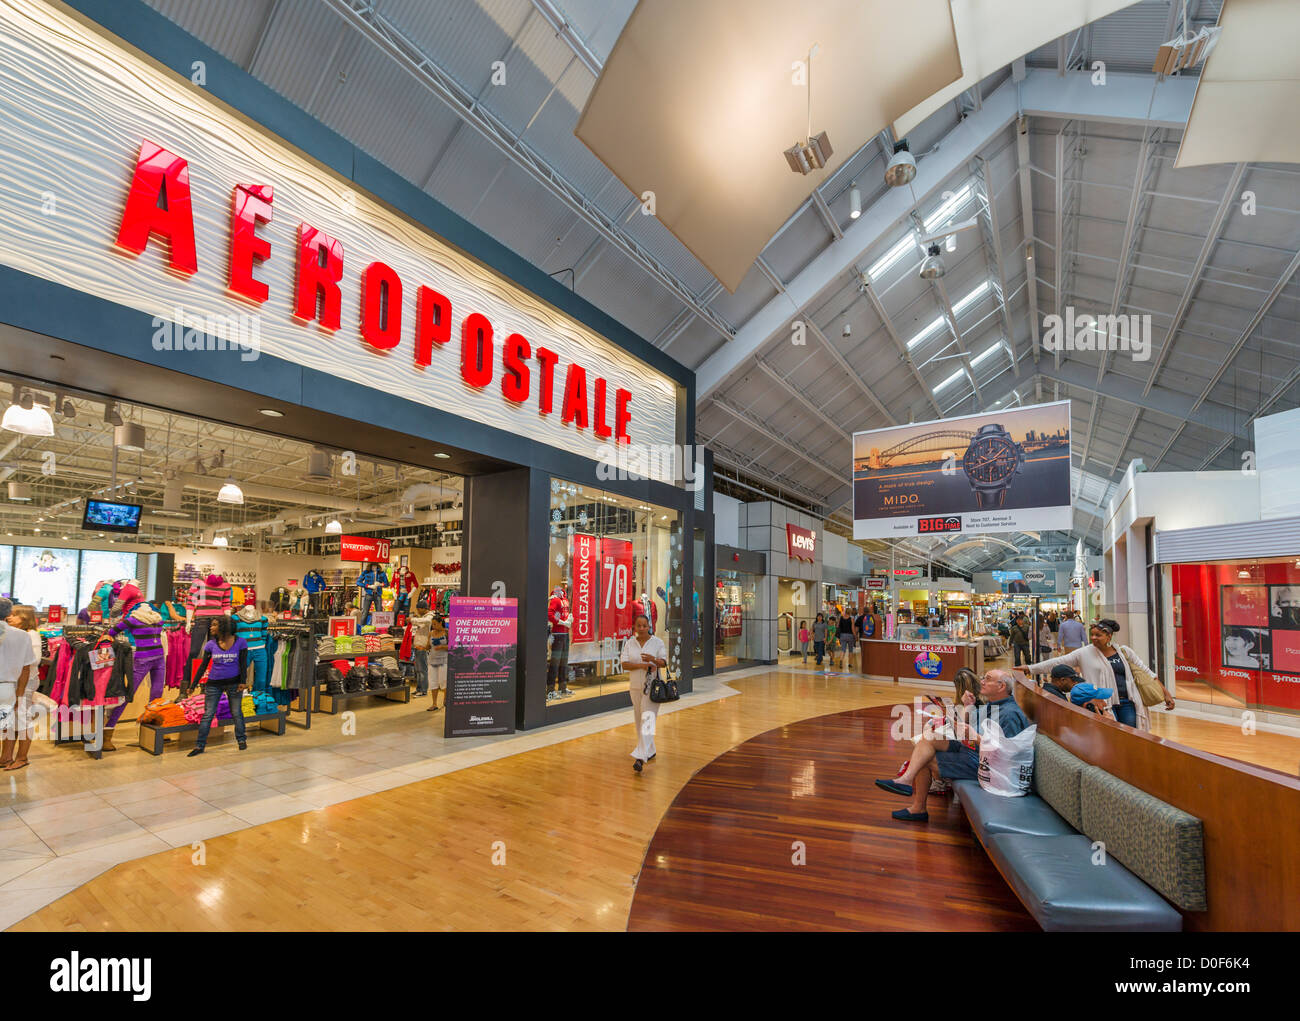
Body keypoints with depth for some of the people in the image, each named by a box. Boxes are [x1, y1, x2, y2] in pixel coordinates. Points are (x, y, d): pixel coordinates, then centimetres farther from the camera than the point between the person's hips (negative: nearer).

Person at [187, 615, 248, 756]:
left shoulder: (240, 642, -7)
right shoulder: (210, 644, -2)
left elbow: (243, 664, -7)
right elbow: (203, 665, 4)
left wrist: (242, 682, -15)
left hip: (234, 683, -2)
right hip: (214, 684, 2)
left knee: (236, 713, 7)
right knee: (208, 714, 3)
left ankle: (241, 739, 22)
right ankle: (200, 745, 13)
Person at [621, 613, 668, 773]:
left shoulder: (657, 642, -1)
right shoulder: (629, 643, 6)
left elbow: (664, 663, -3)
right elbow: (624, 664, -2)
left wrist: (653, 660, -24)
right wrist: (641, 665, -17)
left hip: (652, 686, -4)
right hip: (635, 686, 4)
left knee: (647, 718, -13)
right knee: (639, 720, 11)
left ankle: (640, 757, -19)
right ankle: (650, 751, 27)